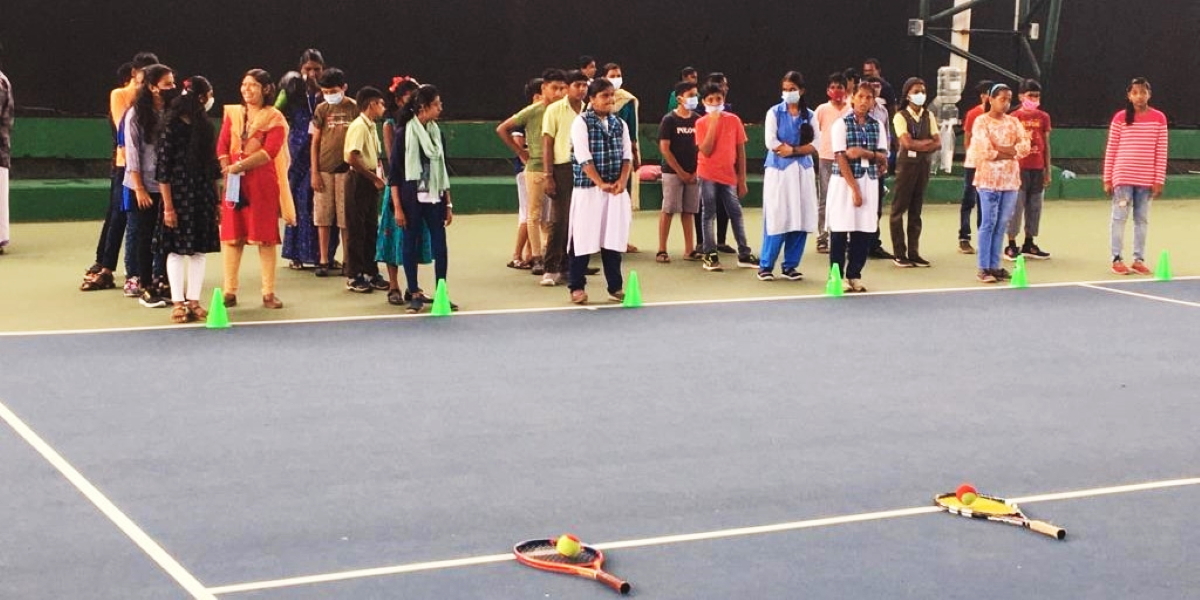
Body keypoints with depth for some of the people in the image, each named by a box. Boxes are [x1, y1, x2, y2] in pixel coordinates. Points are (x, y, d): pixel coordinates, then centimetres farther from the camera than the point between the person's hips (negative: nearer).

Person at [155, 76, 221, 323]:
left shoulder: (204, 126, 10)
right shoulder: (172, 126, -10)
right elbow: (163, 169, -11)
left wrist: (215, 199, 10)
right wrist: (168, 206, -15)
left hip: (203, 197, 6)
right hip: (179, 196, -6)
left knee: (199, 249, 6)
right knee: (177, 249, -1)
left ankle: (193, 301, 12)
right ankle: (178, 303, 5)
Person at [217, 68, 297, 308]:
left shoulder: (274, 118, 0)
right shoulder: (232, 114, 12)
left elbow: (270, 151, -12)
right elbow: (222, 146, 6)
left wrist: (240, 165, -17)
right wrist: (228, 171, -11)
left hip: (263, 183, -3)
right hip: (235, 184, 3)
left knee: (265, 237, -1)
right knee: (232, 236, 2)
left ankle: (269, 293, 4)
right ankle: (229, 292, 7)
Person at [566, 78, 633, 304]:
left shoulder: (620, 124, 11)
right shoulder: (582, 122, -4)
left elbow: (627, 156, 8)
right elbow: (583, 157, -12)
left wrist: (621, 181, -9)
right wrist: (601, 184, -18)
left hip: (616, 190, 5)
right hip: (588, 189, -4)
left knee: (613, 238, 6)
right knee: (583, 239, -1)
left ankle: (616, 287, 13)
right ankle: (577, 287, 8)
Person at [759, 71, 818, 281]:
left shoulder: (810, 115, 8)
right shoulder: (774, 113, 1)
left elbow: (816, 145, 0)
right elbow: (771, 143, -9)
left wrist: (792, 150, -11)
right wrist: (800, 147, -6)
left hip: (803, 171, 3)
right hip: (778, 170, -3)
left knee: (801, 219, 2)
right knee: (777, 219, -5)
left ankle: (790, 266, 12)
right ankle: (766, 265, 3)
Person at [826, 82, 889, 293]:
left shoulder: (878, 126, 8)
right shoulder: (842, 124, -4)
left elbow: (883, 158, 5)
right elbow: (841, 158, -10)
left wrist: (864, 153, -16)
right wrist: (854, 189, -15)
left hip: (869, 182, 4)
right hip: (844, 182, -4)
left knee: (864, 232, 3)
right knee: (840, 231, -2)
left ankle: (854, 275, 14)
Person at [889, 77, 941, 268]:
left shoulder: (929, 116, 10)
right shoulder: (900, 116, -5)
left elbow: (938, 144, 2)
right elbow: (908, 143, -17)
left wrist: (919, 146, -14)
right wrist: (928, 141, -7)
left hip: (924, 165, 5)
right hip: (907, 164, -5)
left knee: (916, 210, 8)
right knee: (899, 209, -2)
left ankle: (913, 252, 11)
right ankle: (899, 253, 2)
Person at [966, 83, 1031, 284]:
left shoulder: (1014, 122, 12)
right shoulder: (981, 122, -3)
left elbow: (1024, 147, 0)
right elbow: (984, 151, -14)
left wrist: (999, 149, -10)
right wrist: (1011, 153, -6)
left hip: (1010, 179, 5)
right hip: (989, 178, -5)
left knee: (1002, 224, 6)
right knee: (989, 223, -5)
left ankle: (994, 266, 11)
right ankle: (983, 268, -1)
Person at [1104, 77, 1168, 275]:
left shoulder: (1158, 118, 1)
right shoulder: (1120, 118, -2)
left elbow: (1161, 152, 2)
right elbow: (1110, 150, 1)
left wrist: (1159, 180, -2)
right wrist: (1107, 179, -2)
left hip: (1147, 180, 1)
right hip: (1122, 177, -1)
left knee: (1142, 219, 7)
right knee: (1119, 217, 2)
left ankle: (1139, 260, 13)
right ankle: (1117, 259, 8)